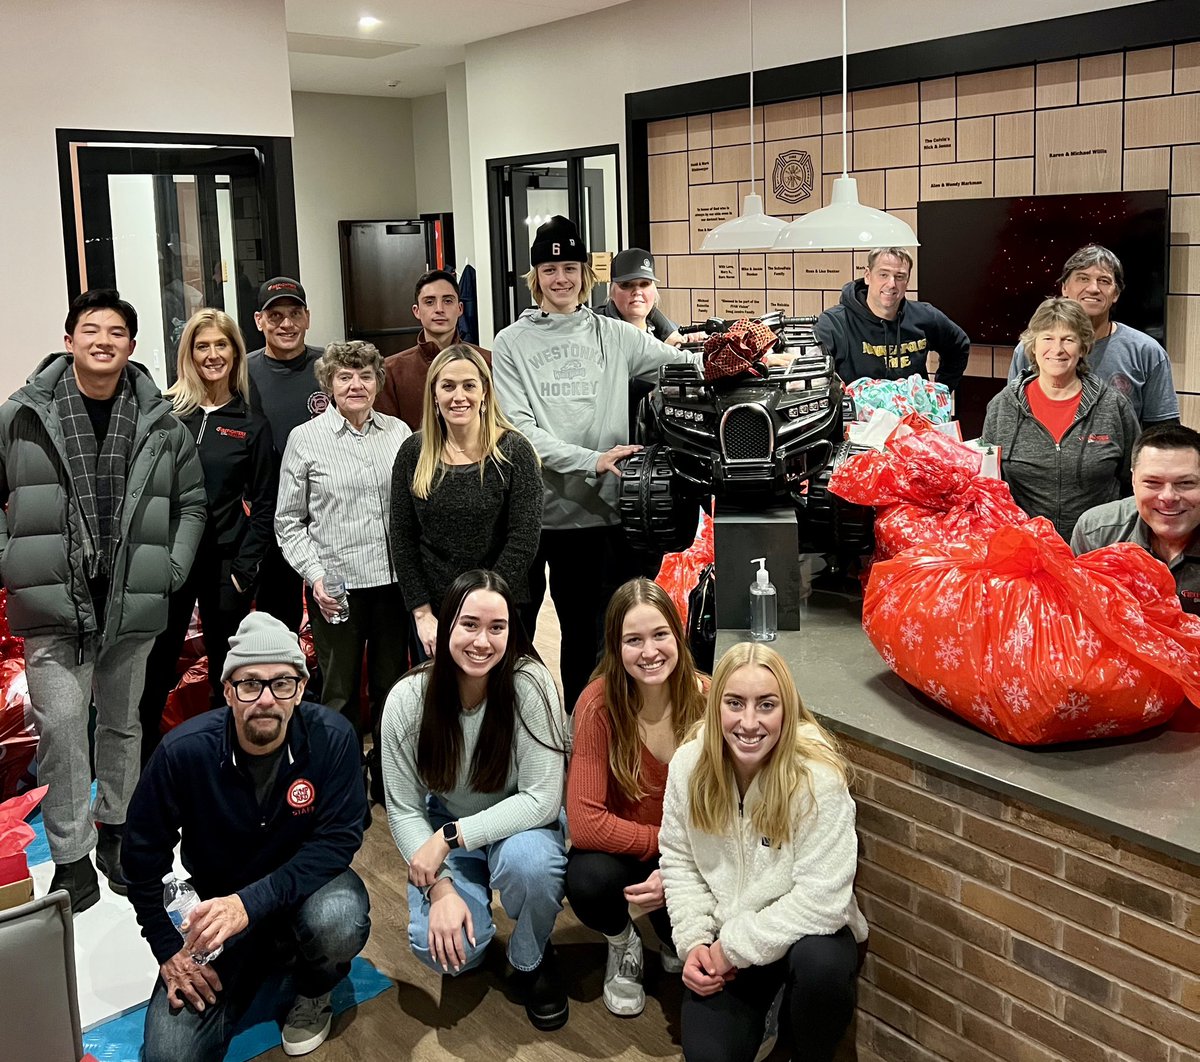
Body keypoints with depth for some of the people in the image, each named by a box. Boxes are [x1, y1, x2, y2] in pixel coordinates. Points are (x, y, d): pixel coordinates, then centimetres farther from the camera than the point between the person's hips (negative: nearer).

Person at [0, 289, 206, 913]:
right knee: (60, 724, -6)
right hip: (54, 602, -2)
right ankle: (71, 858, 8)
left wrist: (172, 568, 3)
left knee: (123, 723, 14)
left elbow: (192, 502, 12)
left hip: (133, 604, 2)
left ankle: (115, 832, 33)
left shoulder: (161, 424, 3)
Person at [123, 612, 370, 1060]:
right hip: (218, 902, 2)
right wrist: (167, 950, -7)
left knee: (339, 921, -36)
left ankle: (314, 991, 2)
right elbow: (143, 852, -6)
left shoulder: (332, 738, -21)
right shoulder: (185, 751, -19)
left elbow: (338, 839, -22)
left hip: (306, 887, -1)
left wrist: (251, 903, -33)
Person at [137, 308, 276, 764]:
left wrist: (245, 566, -5)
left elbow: (264, 504, 3)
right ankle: (141, 763, 16)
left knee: (226, 671, 10)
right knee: (154, 666, 2)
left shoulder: (251, 425, 3)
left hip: (225, 563, 0)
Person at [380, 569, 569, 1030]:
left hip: (520, 823, -1)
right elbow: (404, 809, -12)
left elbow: (542, 798, -25)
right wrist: (441, 888, -25)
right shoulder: (407, 699, -18)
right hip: (443, 829, 1)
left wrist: (451, 836, -29)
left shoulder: (531, 685, -25)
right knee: (442, 947, -24)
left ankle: (532, 961, -3)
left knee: (527, 861, -36)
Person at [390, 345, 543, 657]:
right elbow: (402, 538, 3)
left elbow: (524, 539, -10)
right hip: (433, 617, 3)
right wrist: (422, 612, -5)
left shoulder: (514, 450, -6)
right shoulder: (413, 452, 3)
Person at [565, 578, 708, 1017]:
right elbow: (584, 823, -24)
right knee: (588, 881, -33)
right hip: (622, 849, -1)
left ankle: (675, 941, 16)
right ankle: (622, 944, 4)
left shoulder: (707, 700, -15)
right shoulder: (599, 705, -21)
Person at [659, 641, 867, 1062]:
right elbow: (679, 861, 1)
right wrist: (694, 941, -11)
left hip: (805, 933, -3)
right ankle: (761, 1009, 22)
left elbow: (820, 899, -25)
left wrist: (736, 947, -21)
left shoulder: (817, 777, -24)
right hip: (722, 942, 3)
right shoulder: (689, 765, -11)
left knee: (821, 964, -35)